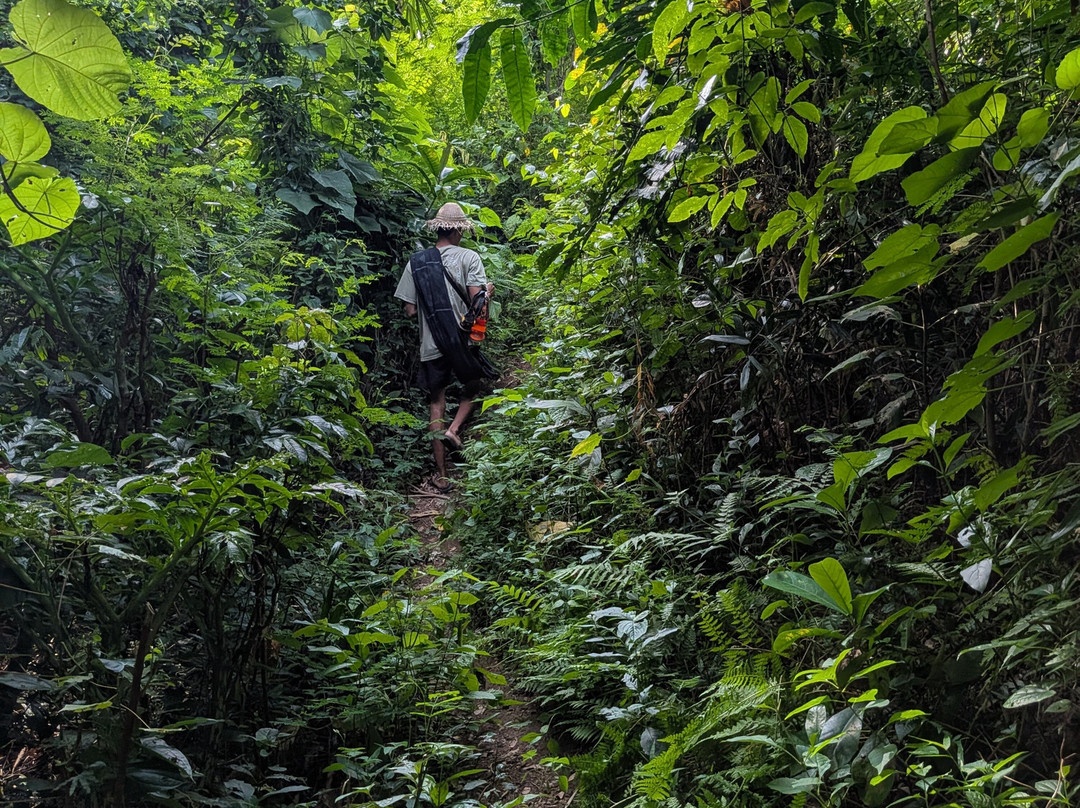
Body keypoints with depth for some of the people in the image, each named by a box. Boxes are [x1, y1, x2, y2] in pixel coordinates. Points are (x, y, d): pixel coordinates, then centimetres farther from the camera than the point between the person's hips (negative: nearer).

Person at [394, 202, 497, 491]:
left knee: (437, 405, 11)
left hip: (431, 346, 2)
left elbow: (410, 309, 2)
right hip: (462, 341, -2)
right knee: (475, 386, 26)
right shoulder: (468, 258, -5)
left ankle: (441, 474, 12)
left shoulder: (416, 262, 3)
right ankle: (454, 428, 1)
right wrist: (489, 291, 9)